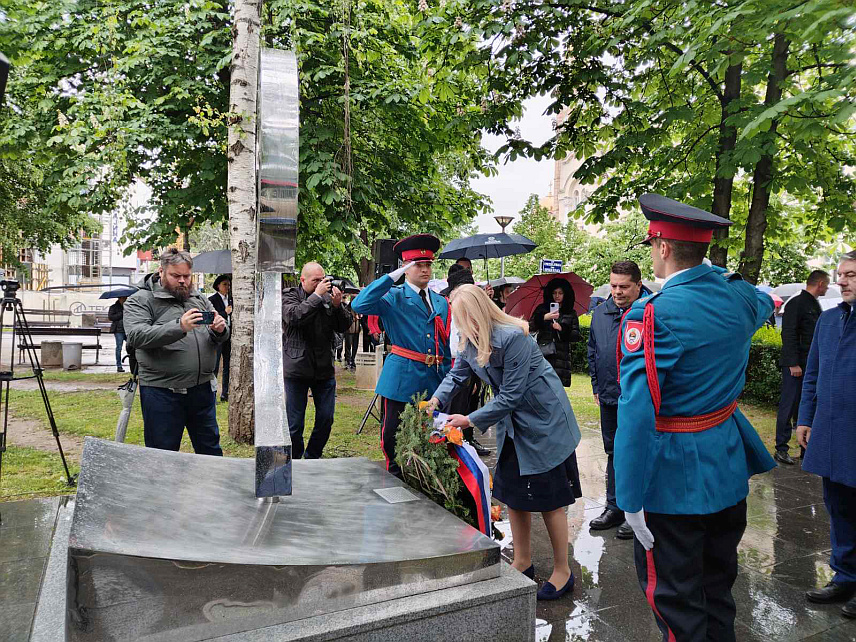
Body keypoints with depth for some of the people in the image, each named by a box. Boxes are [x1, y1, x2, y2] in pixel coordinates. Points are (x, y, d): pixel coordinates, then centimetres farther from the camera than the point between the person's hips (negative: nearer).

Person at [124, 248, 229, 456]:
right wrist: (179, 327, -29)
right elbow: (136, 336, -18)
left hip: (202, 389, 5)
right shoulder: (140, 300, -2)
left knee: (211, 450, 15)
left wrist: (220, 330, -10)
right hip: (162, 391, -4)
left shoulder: (200, 299, 14)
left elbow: (220, 338, 15)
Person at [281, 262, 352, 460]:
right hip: (297, 369, -3)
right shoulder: (289, 295, -2)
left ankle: (312, 457, 31)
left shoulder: (328, 295, 6)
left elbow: (344, 326, 3)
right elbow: (294, 317, -22)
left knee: (326, 418, 10)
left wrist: (337, 305, -13)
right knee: (294, 424, 3)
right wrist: (316, 295, -21)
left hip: (325, 369, 4)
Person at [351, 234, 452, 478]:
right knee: (394, 433, 2)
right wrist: (392, 276, -18)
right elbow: (359, 305, -20)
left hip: (436, 378, 5)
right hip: (402, 377, -5)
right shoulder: (393, 297, -2)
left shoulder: (442, 302, 14)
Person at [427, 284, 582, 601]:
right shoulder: (470, 340, -3)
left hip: (544, 421, -8)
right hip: (512, 422, 8)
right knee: (512, 492, 13)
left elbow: (511, 395, -27)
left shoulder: (513, 337, -29)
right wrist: (437, 399, -18)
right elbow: (457, 375, 1)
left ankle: (562, 572, 18)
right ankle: (523, 562, 30)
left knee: (549, 497, 2)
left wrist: (471, 420, -24)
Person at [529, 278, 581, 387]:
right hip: (543, 355, -1)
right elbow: (531, 326, -2)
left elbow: (577, 336, 6)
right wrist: (544, 317, -18)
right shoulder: (542, 309, 12)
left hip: (561, 357, 1)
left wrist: (562, 329, -9)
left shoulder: (571, 313, 13)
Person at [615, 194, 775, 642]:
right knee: (717, 583, 23)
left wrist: (631, 500, -22)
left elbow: (637, 411, -28)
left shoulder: (652, 313, -23)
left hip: (673, 478, -7)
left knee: (673, 595, 8)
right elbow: (761, 305, 27)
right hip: (728, 466, 8)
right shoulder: (738, 295, -1)